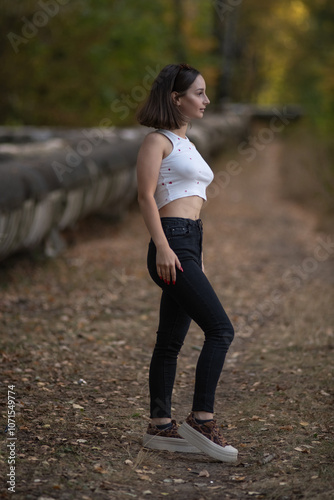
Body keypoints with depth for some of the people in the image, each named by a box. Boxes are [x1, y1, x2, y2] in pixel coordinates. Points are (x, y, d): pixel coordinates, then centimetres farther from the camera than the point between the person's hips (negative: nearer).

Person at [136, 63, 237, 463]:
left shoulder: (185, 143, 23)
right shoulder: (158, 140, -3)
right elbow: (146, 195, -12)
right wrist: (162, 247, -22)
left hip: (190, 244, 9)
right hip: (171, 241, -9)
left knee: (171, 340, 8)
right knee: (220, 329, -15)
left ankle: (160, 428, 12)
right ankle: (201, 419, -13)